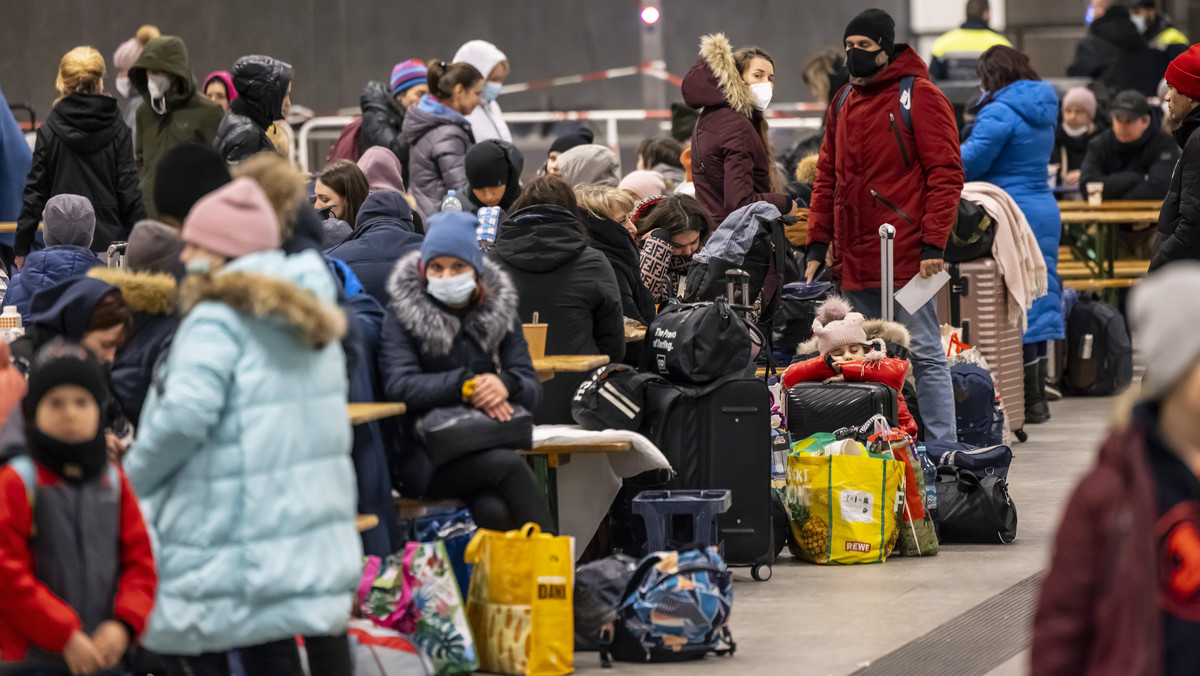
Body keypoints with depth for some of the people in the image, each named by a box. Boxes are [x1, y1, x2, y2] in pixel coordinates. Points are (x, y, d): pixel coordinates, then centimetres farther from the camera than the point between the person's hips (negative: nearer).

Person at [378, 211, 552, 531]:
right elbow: (398, 385, -13)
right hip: (427, 462, -3)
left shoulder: (500, 311, 12)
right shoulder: (403, 313, 1)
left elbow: (532, 389, 4)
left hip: (489, 450, 3)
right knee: (508, 465, -33)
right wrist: (465, 386, -25)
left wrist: (505, 384, -21)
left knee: (495, 512, -33)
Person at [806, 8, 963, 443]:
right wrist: (817, 244, 12)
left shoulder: (919, 97, -5)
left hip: (907, 258, -7)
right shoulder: (843, 102, 16)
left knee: (924, 355, -5)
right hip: (855, 261, 7)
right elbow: (827, 179, 20)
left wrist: (933, 245, -16)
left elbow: (945, 175, -9)